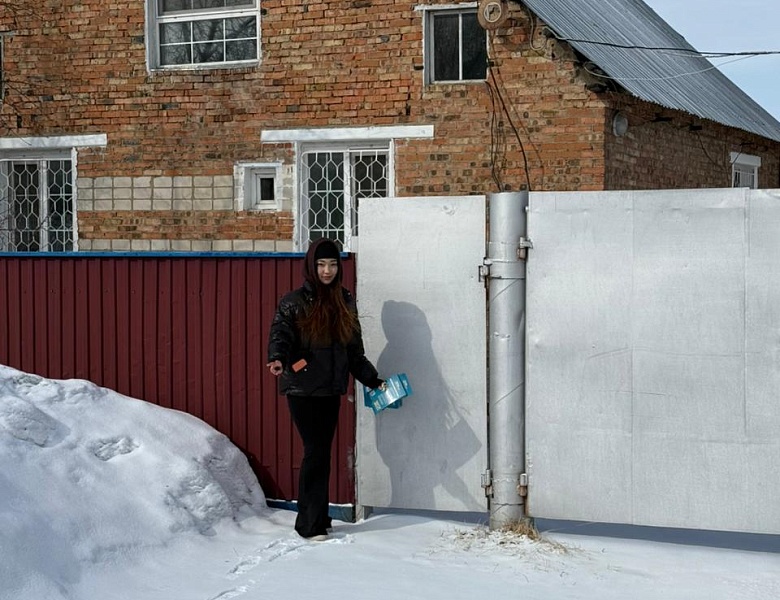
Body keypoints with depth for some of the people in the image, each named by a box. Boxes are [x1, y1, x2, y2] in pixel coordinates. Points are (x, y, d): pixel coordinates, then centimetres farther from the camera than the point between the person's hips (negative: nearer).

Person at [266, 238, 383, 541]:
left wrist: (372, 380, 14)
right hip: (302, 388, -5)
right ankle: (311, 525, -1)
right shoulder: (294, 301, -4)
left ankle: (316, 519, 18)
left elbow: (355, 349, 17)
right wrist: (278, 359, -36)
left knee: (321, 453, 9)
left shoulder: (344, 301, 12)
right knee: (316, 452, -8)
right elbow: (280, 334, -16)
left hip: (331, 390, 5)